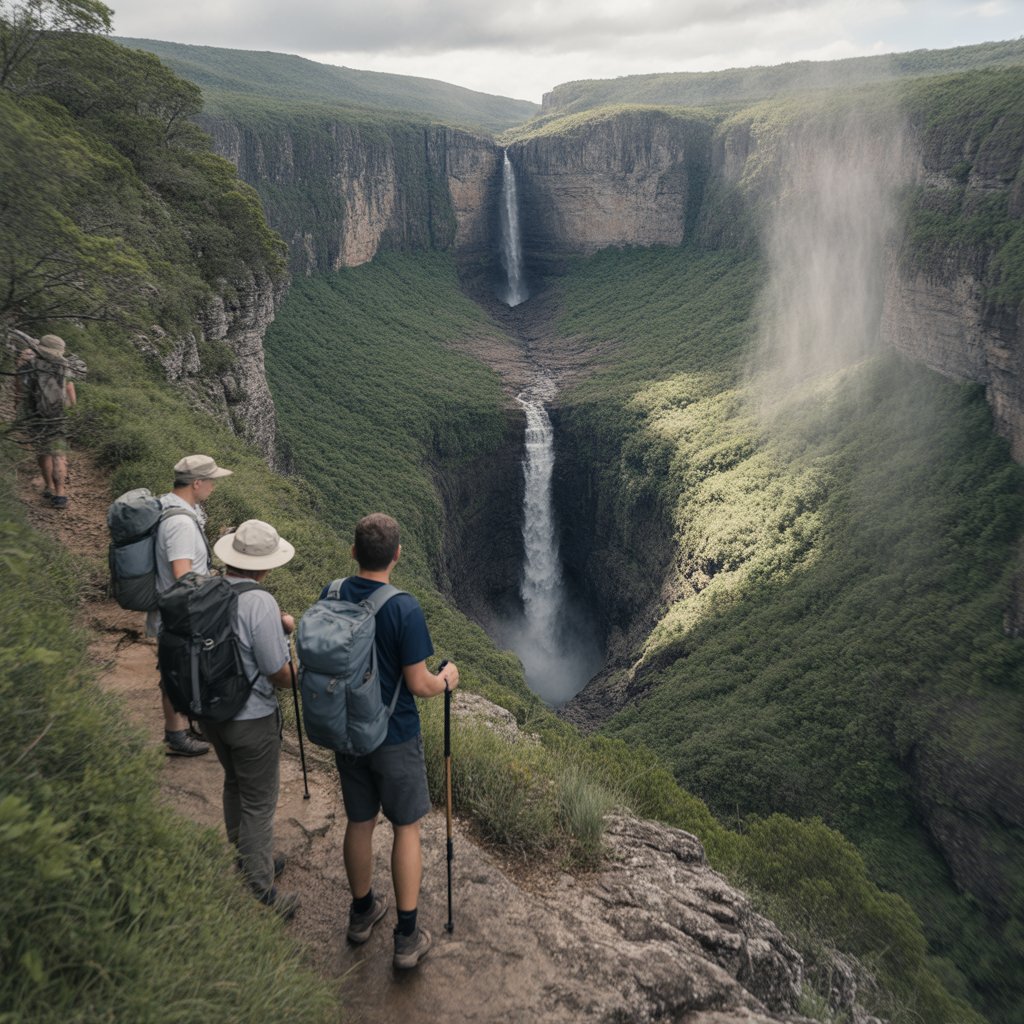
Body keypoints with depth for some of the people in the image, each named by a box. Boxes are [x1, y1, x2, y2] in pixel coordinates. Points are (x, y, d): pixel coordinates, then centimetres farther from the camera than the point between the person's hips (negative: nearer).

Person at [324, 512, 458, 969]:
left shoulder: (330, 597, -9)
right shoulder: (405, 609, -25)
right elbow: (418, 685, -19)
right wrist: (446, 679, 1)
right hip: (395, 738, -5)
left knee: (359, 823, 20)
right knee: (406, 829, 11)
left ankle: (363, 912, 40)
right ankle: (407, 937, 20)